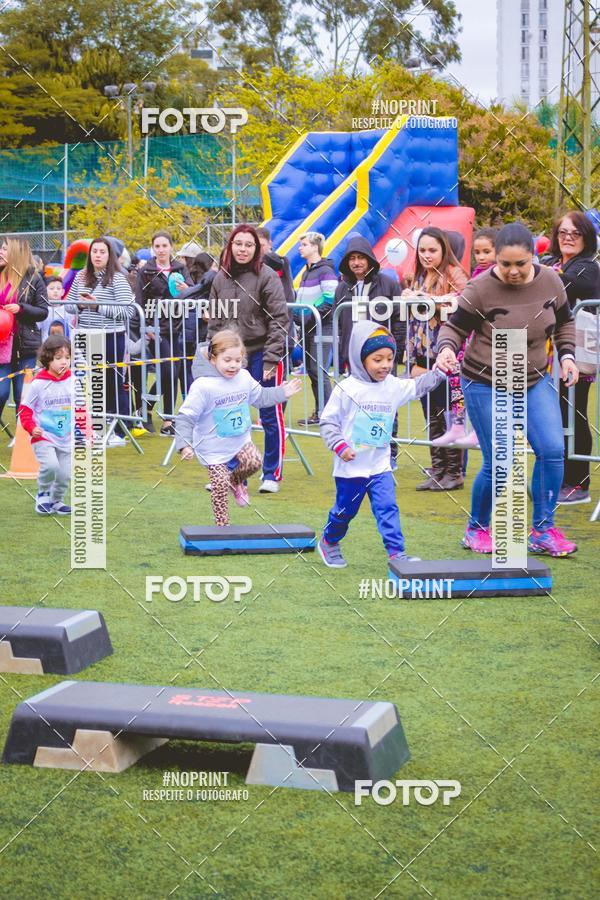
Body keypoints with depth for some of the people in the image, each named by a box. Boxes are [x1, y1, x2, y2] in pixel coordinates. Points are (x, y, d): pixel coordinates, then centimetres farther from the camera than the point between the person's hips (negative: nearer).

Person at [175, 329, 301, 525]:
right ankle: (222, 525, 16)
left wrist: (282, 392, 8)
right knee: (221, 486, -3)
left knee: (254, 461, -17)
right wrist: (184, 445, -28)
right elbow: (185, 417, -20)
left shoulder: (244, 378, -3)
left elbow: (260, 397, 17)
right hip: (214, 448, -5)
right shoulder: (203, 386, -23)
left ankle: (236, 480, 16)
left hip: (240, 439, 5)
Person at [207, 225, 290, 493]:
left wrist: (271, 359, -15)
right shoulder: (221, 278, 7)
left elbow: (279, 319, -10)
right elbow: (215, 320, 13)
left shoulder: (267, 277, -8)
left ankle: (272, 475, 12)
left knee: (270, 415, 2)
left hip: (262, 353, -5)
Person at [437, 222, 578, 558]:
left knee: (553, 451, -9)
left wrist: (567, 355, -2)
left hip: (535, 381, 4)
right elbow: (454, 327, -8)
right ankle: (477, 528, 20)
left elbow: (565, 322, 12)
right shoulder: (480, 289, -17)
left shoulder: (550, 281, -4)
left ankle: (543, 531, 5)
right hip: (486, 385, -4)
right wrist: (446, 349, -29)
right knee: (497, 464, -4)